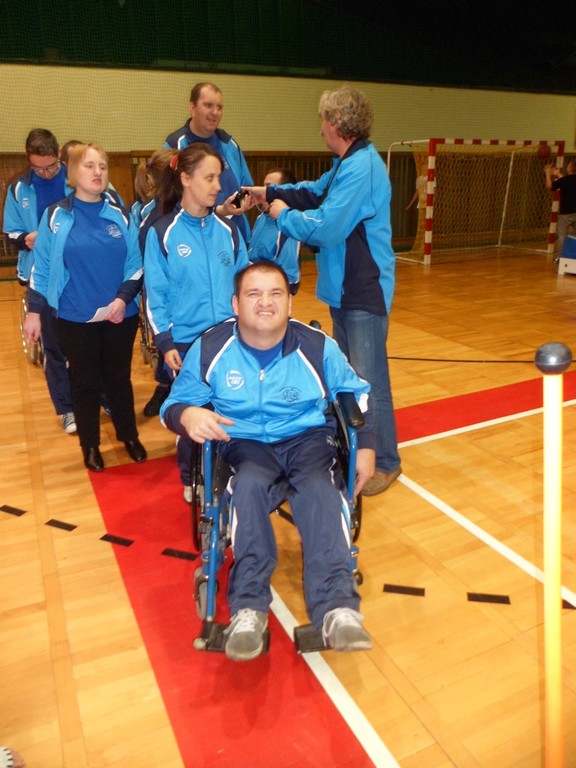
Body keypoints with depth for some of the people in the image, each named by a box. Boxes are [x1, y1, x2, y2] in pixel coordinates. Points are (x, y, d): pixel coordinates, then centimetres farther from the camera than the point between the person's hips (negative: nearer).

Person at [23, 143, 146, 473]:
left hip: (121, 316, 1)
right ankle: (91, 445, 27)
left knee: (119, 378, 14)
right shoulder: (56, 216, -2)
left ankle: (130, 436, 32)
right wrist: (34, 311, 1)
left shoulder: (120, 215, 1)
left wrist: (123, 298, -13)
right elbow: (42, 268, 1)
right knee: (85, 383, 11)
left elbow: (136, 265, 1)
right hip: (76, 319, -1)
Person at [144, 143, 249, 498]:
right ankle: (192, 479, 28)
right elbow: (155, 294, -5)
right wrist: (165, 342, -10)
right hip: (186, 341, -2)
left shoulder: (227, 229, 5)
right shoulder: (162, 233, -4)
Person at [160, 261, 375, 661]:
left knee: (319, 488, -33)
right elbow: (175, 403, 2)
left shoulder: (317, 345, -3)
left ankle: (337, 607, -37)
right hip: (244, 443, 0)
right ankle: (248, 609, -32)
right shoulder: (210, 347, -4)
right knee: (250, 484, -35)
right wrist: (187, 415, -23)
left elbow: (357, 394, 9)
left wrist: (365, 447, -2)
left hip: (308, 437, 1)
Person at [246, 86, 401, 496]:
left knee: (369, 380, -4)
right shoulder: (348, 163, 12)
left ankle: (385, 462, 10)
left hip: (365, 292, -11)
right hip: (344, 288, 11)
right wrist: (270, 192, 19)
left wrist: (283, 215, -8)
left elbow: (325, 228, -25)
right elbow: (316, 192, 27)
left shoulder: (362, 167, -20)